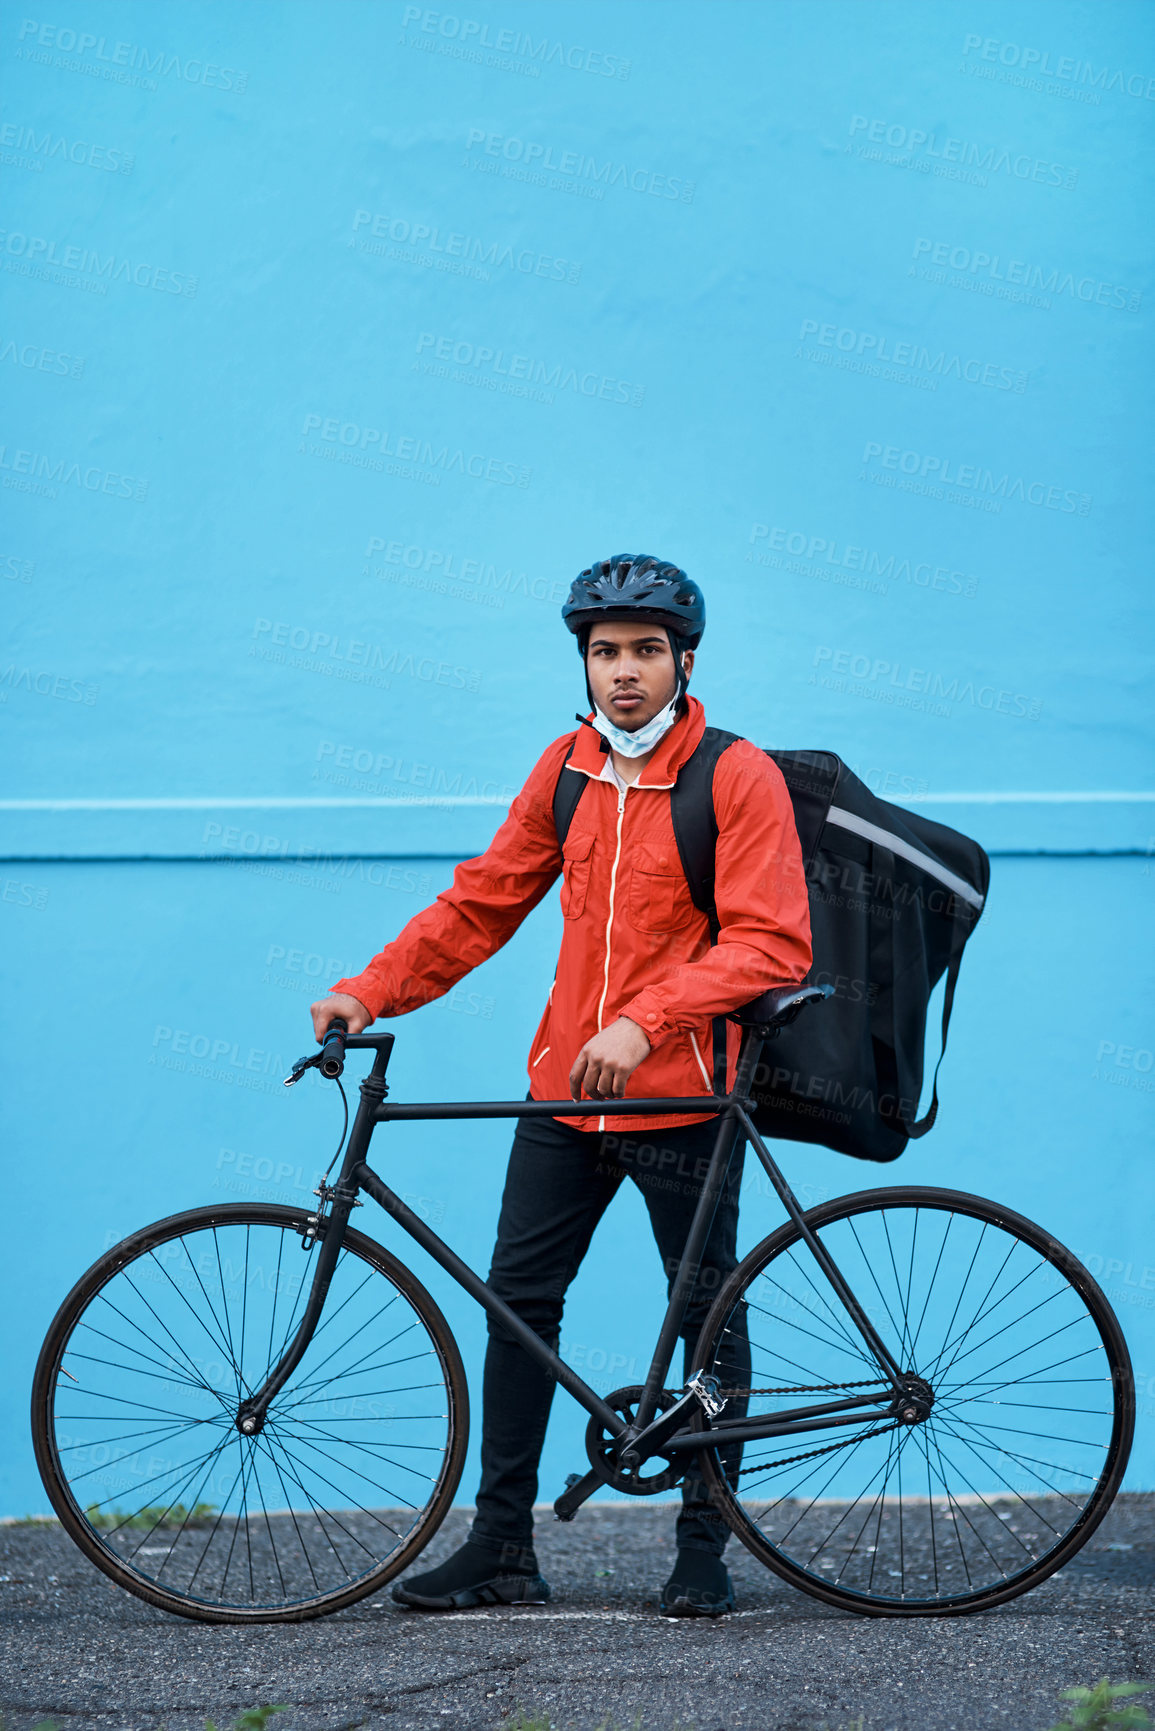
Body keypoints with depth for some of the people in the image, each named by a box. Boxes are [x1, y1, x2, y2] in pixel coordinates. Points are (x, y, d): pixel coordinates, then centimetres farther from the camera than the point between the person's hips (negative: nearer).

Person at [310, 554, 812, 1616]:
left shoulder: (738, 777, -9)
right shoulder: (567, 768, 8)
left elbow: (770, 943, -18)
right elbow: (485, 901, 12)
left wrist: (643, 1021, -28)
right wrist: (370, 992, 2)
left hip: (680, 1095, -5)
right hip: (564, 1085, 5)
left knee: (707, 1316, 4)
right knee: (518, 1299, 3)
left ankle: (704, 1549, 15)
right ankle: (502, 1548, 11)